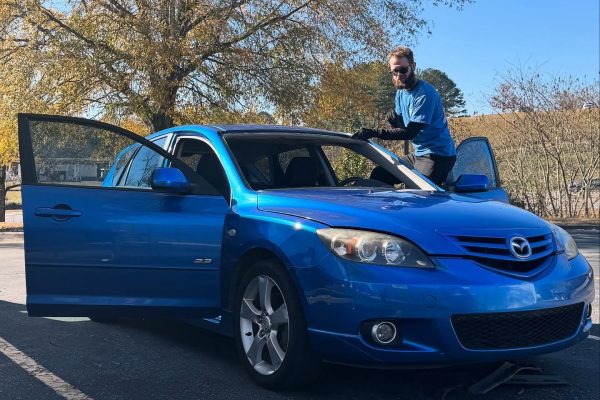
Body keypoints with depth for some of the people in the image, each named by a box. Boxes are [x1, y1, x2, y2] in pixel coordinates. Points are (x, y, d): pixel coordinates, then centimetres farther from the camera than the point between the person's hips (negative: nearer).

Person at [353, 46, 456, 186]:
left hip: (438, 155, -9)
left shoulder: (425, 94, -18)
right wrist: (394, 120, -14)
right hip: (419, 154, 9)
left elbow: (410, 132, -24)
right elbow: (402, 127, 11)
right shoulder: (400, 92, 10)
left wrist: (373, 132, -29)